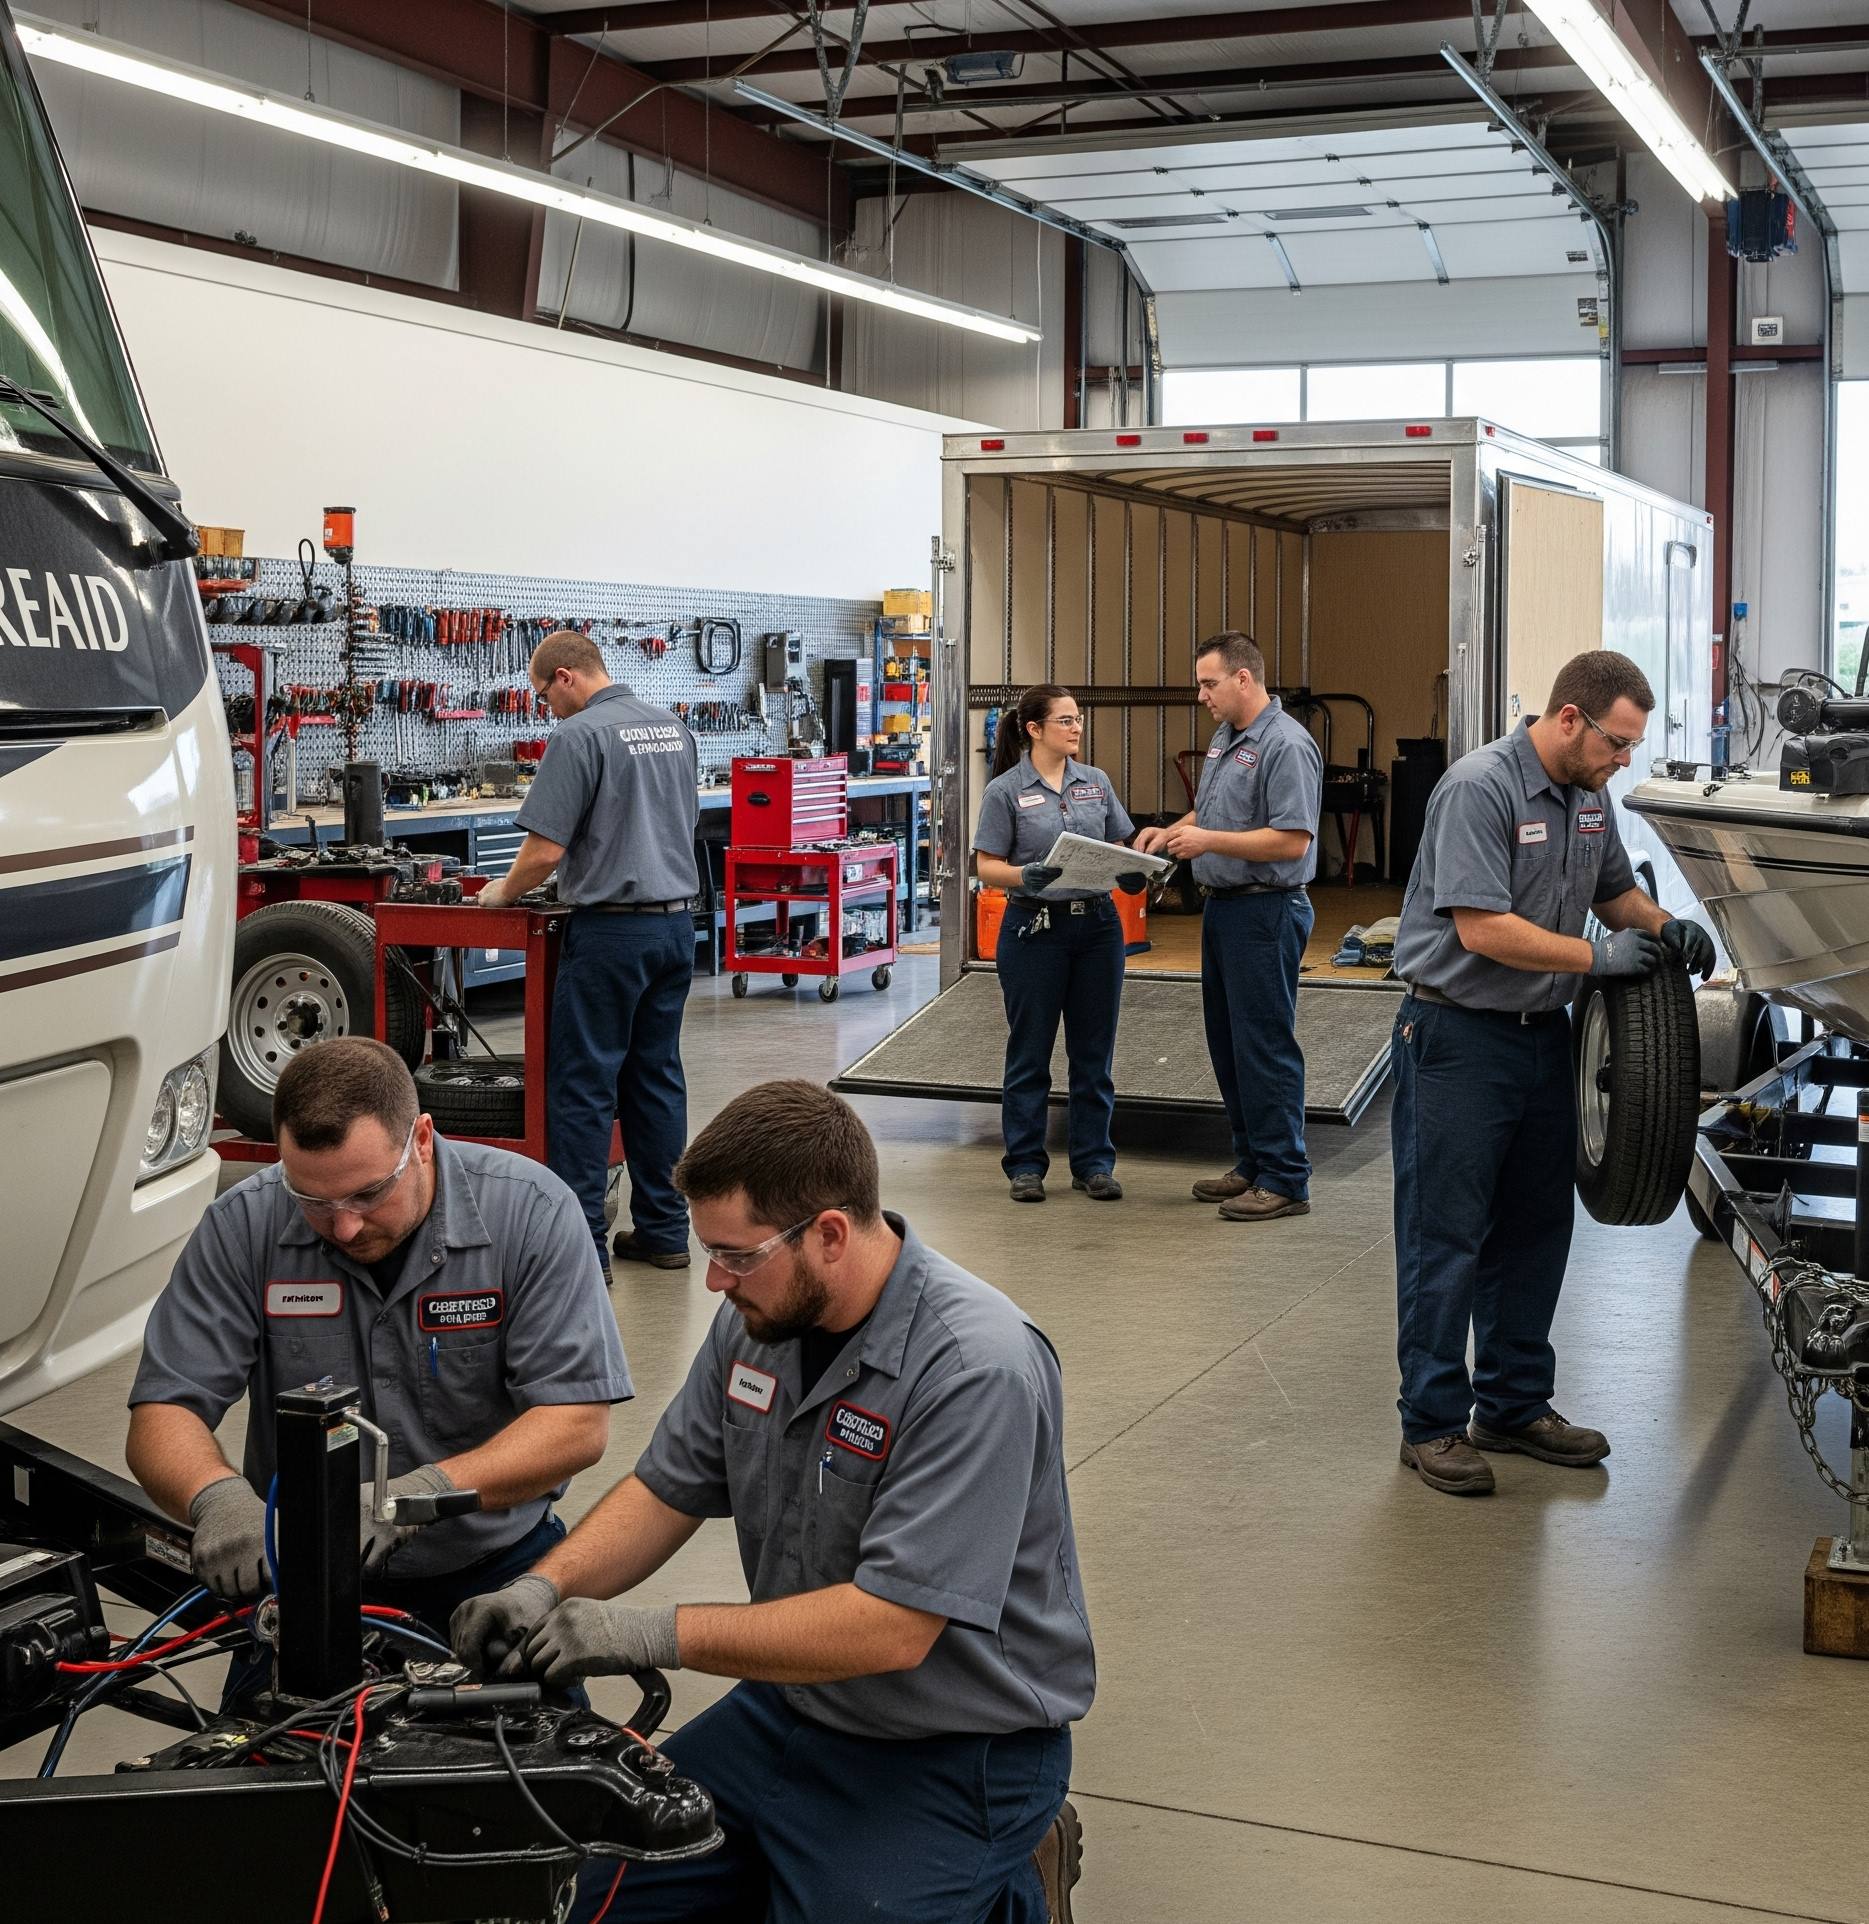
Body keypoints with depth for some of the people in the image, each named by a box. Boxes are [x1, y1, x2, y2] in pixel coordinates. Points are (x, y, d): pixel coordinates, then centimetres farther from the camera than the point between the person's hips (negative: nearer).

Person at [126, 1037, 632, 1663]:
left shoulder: (532, 1211, -12)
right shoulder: (242, 1227, -7)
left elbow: (578, 1423, -16)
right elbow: (163, 1416, -7)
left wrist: (419, 1493, -31)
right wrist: (218, 1495, -31)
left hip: (493, 1565, 0)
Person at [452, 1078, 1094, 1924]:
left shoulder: (978, 1369, -29)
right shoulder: (759, 1316, -4)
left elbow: (891, 1628, -31)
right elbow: (667, 1491, 8)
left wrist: (654, 1634, -27)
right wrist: (547, 1587, -11)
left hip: (952, 1752, -7)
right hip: (792, 1706, 7)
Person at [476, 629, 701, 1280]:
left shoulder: (580, 735, -13)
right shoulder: (671, 728, 12)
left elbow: (546, 849, -15)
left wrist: (504, 891, 3)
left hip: (612, 930, -8)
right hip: (676, 922, 8)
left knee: (583, 1085, -2)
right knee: (656, 1078, 12)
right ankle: (662, 1230, 16)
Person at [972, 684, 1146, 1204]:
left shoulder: (1096, 781, 8)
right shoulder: (1005, 790, -4)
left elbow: (1120, 847, 14)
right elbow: (987, 866, -5)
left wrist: (1133, 874, -8)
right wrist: (1024, 876, -25)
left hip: (1096, 924, 4)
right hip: (1034, 927, -4)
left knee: (1094, 1052, 8)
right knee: (1030, 1053, 5)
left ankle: (1094, 1163, 17)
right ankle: (1025, 1165, 15)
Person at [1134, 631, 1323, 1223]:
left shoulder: (1286, 746, -17)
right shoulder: (1225, 738, 14)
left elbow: (1292, 840, -23)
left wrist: (1208, 841, -21)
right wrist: (1170, 832, 7)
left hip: (1265, 912, -10)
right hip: (1222, 906, 10)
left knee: (1264, 1046, -6)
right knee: (1227, 1041, 14)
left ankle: (1284, 1180, 1)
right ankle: (1251, 1163, 24)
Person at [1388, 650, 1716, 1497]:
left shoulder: (1588, 795, 8)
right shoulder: (1479, 788, -19)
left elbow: (1614, 889, 23)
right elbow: (1482, 929, -25)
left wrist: (1666, 927, 2)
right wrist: (1600, 957, -21)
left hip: (1542, 1034, 9)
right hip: (1458, 1036, -8)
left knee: (1533, 1230, 14)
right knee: (1445, 1236, -1)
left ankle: (1515, 1404, 26)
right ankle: (1431, 1423, 7)